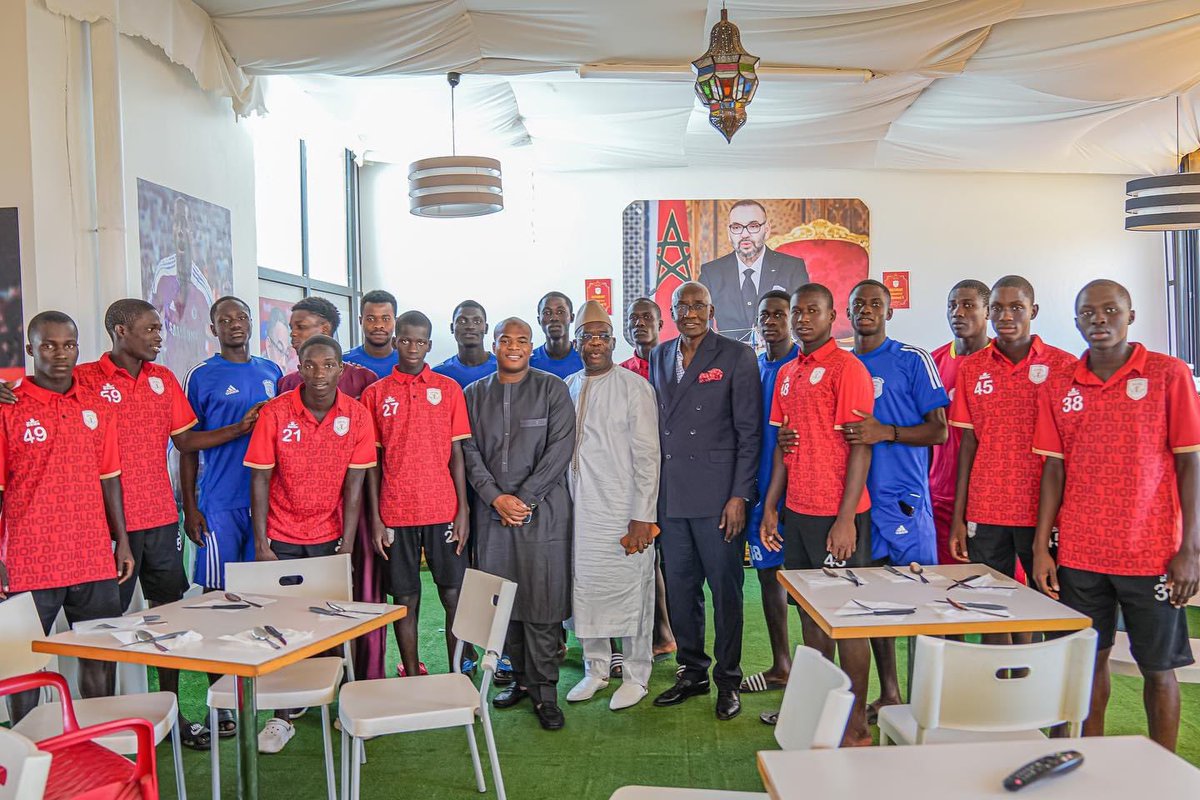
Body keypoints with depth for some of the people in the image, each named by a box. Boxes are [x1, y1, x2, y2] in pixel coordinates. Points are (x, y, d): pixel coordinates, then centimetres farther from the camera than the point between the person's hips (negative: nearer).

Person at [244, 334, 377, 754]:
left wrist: (347, 543, -7)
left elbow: (354, 484, -5)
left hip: (330, 536, 1)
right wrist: (261, 544, -10)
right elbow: (259, 480, -8)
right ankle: (282, 716, 11)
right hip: (282, 537, -1)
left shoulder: (357, 416, -7)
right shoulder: (275, 413, -11)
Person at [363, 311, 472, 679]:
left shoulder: (448, 389, 5)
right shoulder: (375, 394, 5)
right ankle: (412, 679, 19)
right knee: (405, 599, 7)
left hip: (443, 510, 0)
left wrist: (462, 511, -2)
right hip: (395, 514, 0)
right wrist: (375, 518, 0)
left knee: (454, 595, 2)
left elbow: (457, 453, 4)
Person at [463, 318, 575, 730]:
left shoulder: (553, 389, 1)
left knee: (542, 603, -2)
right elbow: (470, 452, 5)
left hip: (542, 509, -3)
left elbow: (560, 449, -6)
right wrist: (496, 498, -8)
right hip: (492, 511, 3)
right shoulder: (474, 394, 11)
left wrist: (524, 498, -11)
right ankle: (521, 677, 24)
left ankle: (544, 691, 10)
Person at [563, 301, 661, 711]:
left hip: (624, 513, -5)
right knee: (585, 590, 12)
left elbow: (647, 455, -9)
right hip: (579, 512, 5)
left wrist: (641, 517, -13)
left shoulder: (635, 387, -5)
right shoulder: (565, 389, 11)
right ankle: (595, 669, 29)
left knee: (631, 592, 3)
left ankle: (636, 676, 20)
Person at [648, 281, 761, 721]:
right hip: (670, 495, 5)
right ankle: (692, 672, 28)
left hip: (717, 495, -5)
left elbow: (749, 432, -5)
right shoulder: (659, 357, 13)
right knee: (679, 589, 12)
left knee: (725, 589, 4)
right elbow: (654, 424, 14)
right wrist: (651, 490, 9)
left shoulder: (736, 357, -2)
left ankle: (727, 679, 20)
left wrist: (739, 496, -11)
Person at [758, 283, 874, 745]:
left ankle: (856, 723, 14)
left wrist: (846, 519, -18)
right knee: (810, 613, 15)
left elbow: (860, 447, -13)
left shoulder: (846, 368, -9)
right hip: (796, 512, 7)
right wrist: (770, 506, 10)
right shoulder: (787, 373, 13)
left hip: (837, 516, -7)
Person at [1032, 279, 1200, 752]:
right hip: (1079, 554, 3)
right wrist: (1041, 548, 2)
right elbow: (1054, 469, 7)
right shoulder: (1057, 387, 6)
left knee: (1158, 667, 7)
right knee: (1088, 659, 11)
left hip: (1153, 552, -2)